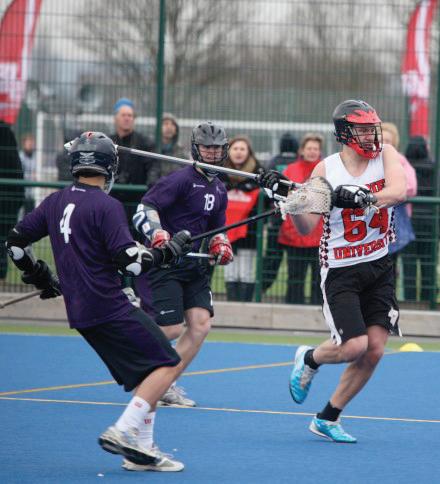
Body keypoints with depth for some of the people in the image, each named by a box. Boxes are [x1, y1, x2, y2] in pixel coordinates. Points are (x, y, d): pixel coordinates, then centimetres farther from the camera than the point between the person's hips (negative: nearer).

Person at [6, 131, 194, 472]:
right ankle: (124, 433, -15)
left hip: (80, 312, 8)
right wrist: (170, 251, -4)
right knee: (168, 364, -6)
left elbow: (16, 242, 16)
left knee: (146, 373, 16)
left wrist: (41, 278, 29)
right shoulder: (107, 206, -13)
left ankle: (141, 450, 12)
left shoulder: (55, 203, 10)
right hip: (110, 307, -8)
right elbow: (130, 261, -18)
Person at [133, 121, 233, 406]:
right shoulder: (182, 179, -13)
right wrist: (158, 235, -36)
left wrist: (221, 245, 5)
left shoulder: (220, 190, 14)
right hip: (165, 264, -8)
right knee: (171, 328, -12)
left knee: (201, 325, -4)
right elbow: (146, 207, -20)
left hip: (194, 265, 8)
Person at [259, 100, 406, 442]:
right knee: (354, 346, -16)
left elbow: (399, 191, -22)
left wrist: (363, 199, -37)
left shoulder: (386, 155, -2)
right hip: (340, 270, -3)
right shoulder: (326, 169, -6)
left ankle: (328, 418, 12)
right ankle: (309, 359, 18)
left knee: (374, 350, -2)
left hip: (379, 267, 3)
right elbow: (306, 227, -6)